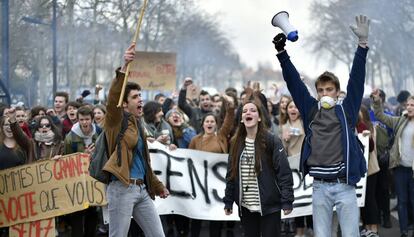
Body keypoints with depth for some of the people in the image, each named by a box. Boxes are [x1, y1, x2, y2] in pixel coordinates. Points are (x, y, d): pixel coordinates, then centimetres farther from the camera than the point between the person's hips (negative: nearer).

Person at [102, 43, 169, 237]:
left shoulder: (137, 125, 19)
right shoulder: (116, 122, -2)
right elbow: (113, 99, -22)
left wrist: (158, 186, 32)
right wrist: (124, 67, -32)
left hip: (142, 189, 8)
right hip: (122, 189, -8)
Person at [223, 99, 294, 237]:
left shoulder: (271, 141, -7)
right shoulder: (237, 143, 9)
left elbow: (284, 172, -11)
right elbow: (231, 174, 12)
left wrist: (287, 201, -18)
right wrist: (228, 202, 8)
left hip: (269, 205, -5)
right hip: (245, 206, 5)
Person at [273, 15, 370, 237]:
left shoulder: (346, 110, 5)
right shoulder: (310, 111, 10)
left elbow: (356, 79, -2)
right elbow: (294, 82, 7)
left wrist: (362, 43, -10)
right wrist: (281, 52, 0)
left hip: (345, 186, -2)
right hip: (320, 187, 2)